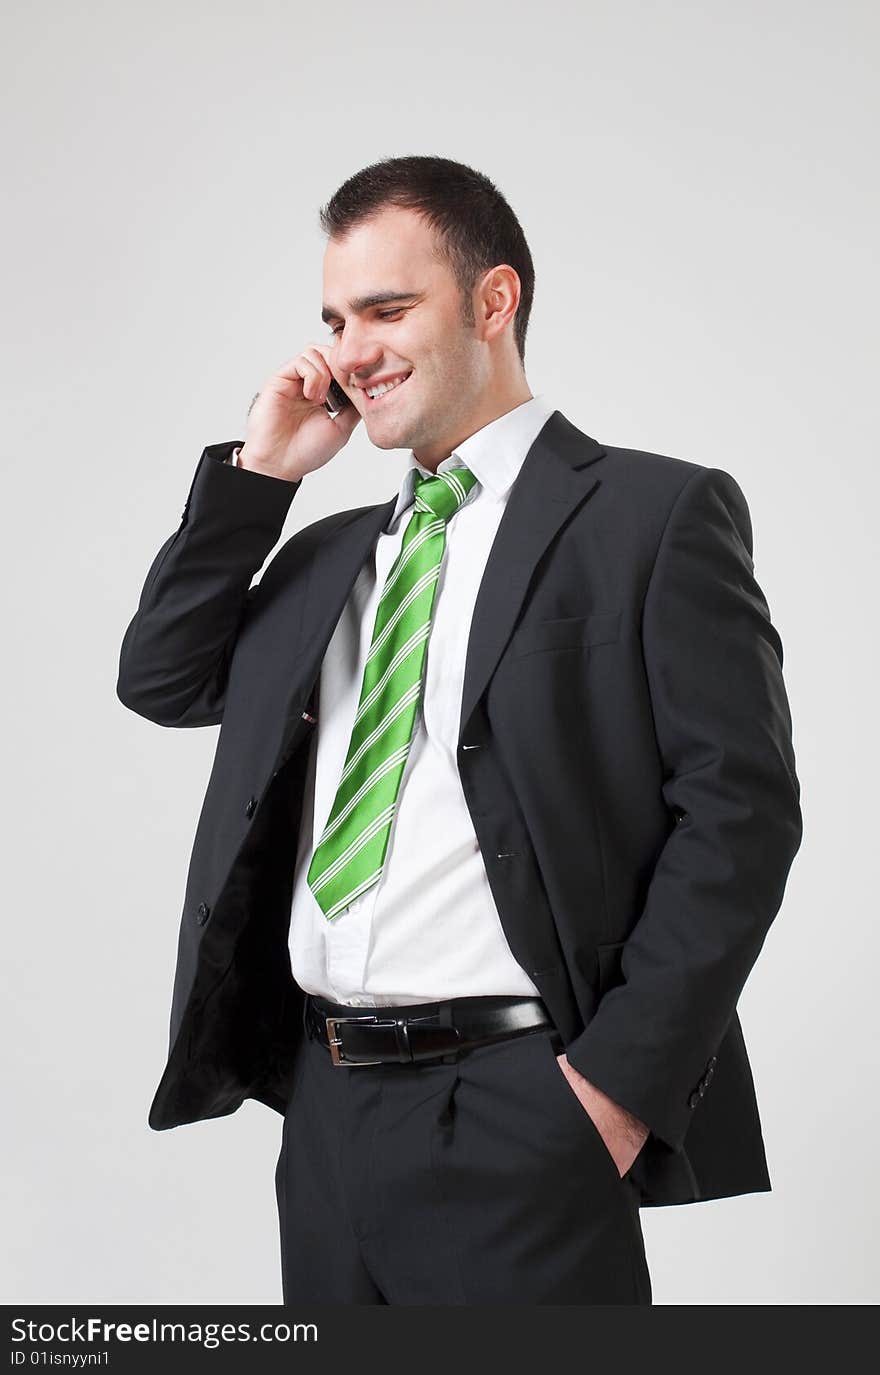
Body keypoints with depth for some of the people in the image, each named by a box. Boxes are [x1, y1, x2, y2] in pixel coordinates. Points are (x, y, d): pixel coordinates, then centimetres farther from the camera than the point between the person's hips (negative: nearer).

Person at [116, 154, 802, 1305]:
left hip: (516, 1116, -6)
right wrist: (256, 474, 7)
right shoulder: (330, 550, 18)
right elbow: (161, 681, 16)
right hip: (325, 1108, 6)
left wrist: (623, 1081, -15)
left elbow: (741, 809, -9)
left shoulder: (654, 513, -3)